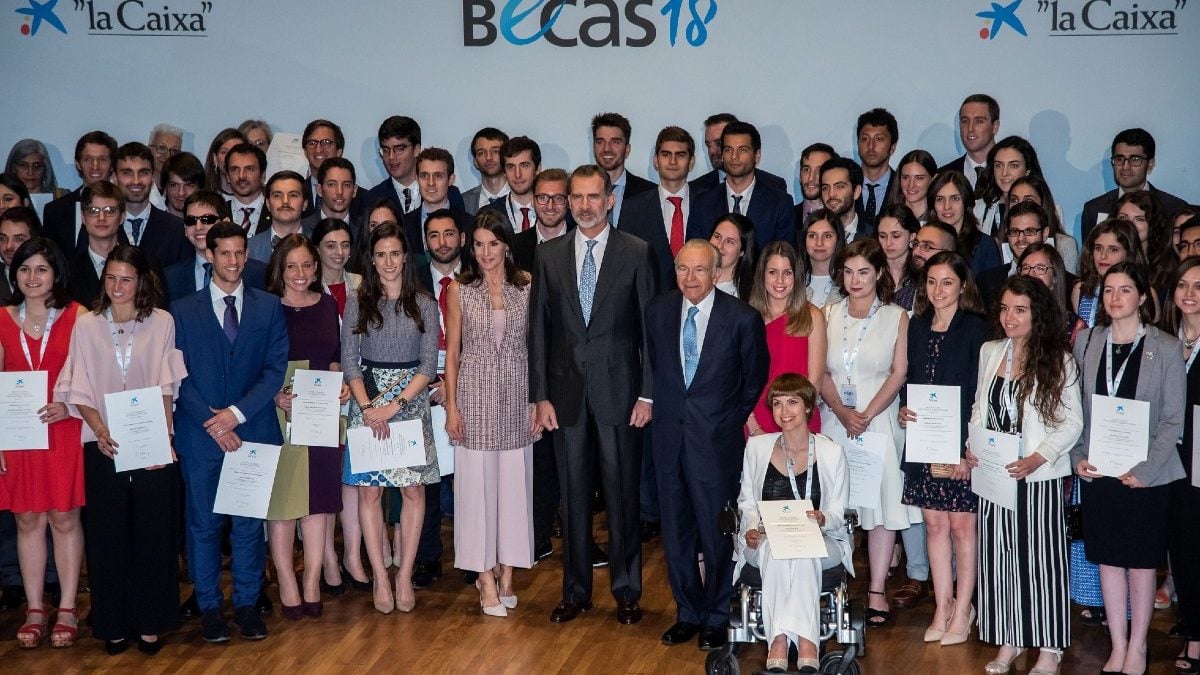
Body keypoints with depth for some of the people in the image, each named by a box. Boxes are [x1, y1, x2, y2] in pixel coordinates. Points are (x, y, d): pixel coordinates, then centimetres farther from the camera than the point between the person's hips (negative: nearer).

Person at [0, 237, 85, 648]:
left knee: (65, 519, 3)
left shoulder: (77, 316, -1)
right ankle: (34, 610, 16)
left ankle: (67, 610, 12)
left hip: (65, 431, -2)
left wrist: (68, 406, -18)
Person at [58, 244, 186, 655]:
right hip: (104, 447, 1)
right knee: (108, 536, 6)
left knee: (154, 535, 4)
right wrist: (100, 430, -13)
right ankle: (114, 625, 17)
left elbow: (166, 387, -1)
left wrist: (164, 437, -12)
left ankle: (151, 622, 16)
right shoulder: (86, 326, 4)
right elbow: (79, 390, 3)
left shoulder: (162, 323, 0)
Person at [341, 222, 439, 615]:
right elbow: (348, 361, 1)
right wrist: (368, 408, -12)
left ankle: (404, 576, 8)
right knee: (369, 491, -1)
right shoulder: (358, 303, 4)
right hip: (366, 403, 0)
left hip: (411, 403, 0)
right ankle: (381, 578, 6)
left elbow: (429, 364, -2)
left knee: (413, 490, 0)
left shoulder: (424, 305, 3)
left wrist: (395, 404, -13)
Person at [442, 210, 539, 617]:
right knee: (477, 483, 0)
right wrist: (451, 407, -3)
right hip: (475, 395, -1)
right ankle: (486, 578, 7)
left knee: (514, 482, 5)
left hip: (516, 395, 1)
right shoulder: (459, 290, 1)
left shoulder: (527, 286, 3)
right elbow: (452, 351, 2)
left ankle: (506, 574, 17)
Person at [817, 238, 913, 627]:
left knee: (882, 503, -2)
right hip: (835, 420, 2)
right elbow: (820, 374, 4)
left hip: (879, 420, -2)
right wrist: (842, 412, -11)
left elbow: (899, 373, -4)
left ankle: (877, 592, 3)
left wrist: (867, 414, -12)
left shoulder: (896, 317, 2)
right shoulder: (828, 316, 8)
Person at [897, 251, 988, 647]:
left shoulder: (975, 330, -7)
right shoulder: (917, 327, 9)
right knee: (934, 524, 9)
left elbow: (980, 392, -10)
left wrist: (967, 449, -15)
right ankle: (942, 608, 19)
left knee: (962, 525, 3)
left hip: (962, 444, -5)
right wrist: (905, 410, -6)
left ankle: (962, 610, 12)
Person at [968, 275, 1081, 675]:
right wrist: (972, 445, 1)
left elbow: (1071, 424, -7)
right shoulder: (990, 352, 8)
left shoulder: (1058, 361, -6)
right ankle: (1009, 642, 20)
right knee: (998, 555, 8)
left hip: (1039, 477, -4)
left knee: (1041, 557, 1)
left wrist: (1037, 458, -19)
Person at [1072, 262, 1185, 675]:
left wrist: (1145, 470, -13)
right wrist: (1078, 457, -5)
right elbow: (1075, 409, 7)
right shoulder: (1087, 342, 4)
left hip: (1145, 475, -3)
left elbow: (1173, 419, -6)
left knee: (1141, 561, 7)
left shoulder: (1166, 349, -5)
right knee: (1108, 560, 9)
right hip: (1097, 472, 3)